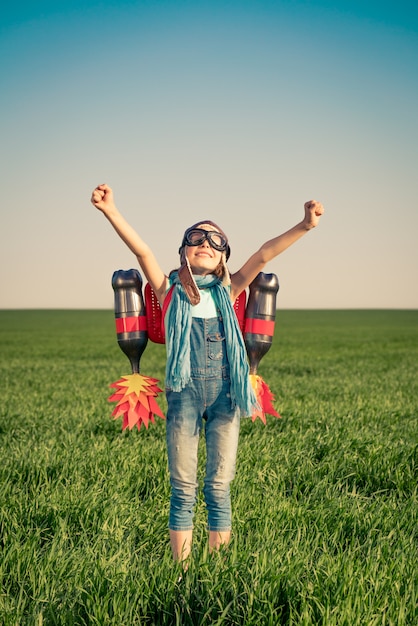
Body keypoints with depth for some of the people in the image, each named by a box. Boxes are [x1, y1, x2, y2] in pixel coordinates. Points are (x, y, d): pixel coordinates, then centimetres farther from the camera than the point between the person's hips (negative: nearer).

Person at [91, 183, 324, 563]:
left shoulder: (227, 291, 9)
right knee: (183, 488, 4)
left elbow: (263, 256, -4)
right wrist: (111, 212, -25)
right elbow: (142, 251, -10)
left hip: (225, 392, 1)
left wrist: (305, 226, -17)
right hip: (184, 393, -1)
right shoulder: (170, 289, 5)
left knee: (219, 485, 5)